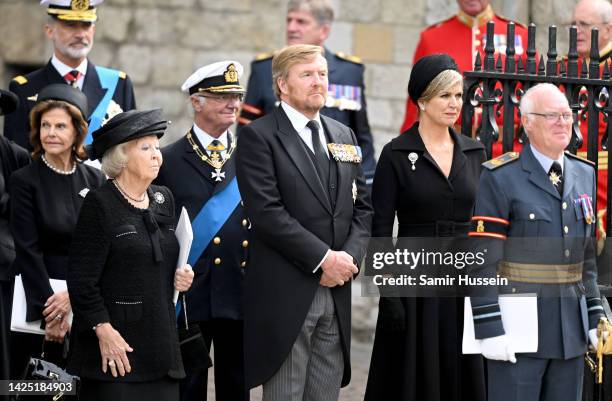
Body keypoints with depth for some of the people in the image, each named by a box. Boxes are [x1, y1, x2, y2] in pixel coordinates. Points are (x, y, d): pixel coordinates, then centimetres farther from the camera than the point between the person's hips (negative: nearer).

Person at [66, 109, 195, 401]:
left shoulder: (164, 199, 13)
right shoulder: (99, 204, -8)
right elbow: (82, 279, -11)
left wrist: (181, 274, 5)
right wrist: (103, 330, -17)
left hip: (161, 341, 6)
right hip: (115, 345, -6)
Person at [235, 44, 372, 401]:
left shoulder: (344, 137, 17)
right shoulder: (259, 137, -4)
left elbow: (362, 207, 15)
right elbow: (267, 212, -13)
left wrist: (350, 257, -3)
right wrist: (323, 259, -15)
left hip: (337, 291, 6)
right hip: (286, 292, -6)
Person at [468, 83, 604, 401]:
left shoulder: (585, 175, 11)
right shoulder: (500, 178, -8)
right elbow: (482, 262, -11)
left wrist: (595, 318, 11)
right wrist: (490, 329, -16)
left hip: (571, 328, 6)